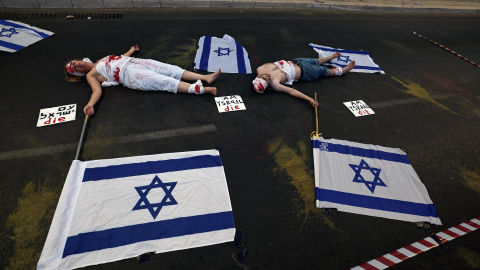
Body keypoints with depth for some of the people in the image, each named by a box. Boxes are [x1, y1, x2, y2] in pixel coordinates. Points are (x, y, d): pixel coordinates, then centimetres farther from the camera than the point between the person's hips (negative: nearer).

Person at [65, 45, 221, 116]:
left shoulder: (101, 61, 31)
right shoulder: (90, 75, 11)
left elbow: (121, 57, 40)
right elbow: (97, 90, -6)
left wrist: (131, 50, 49)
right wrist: (90, 104, -26)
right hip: (129, 74, -7)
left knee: (172, 70, -10)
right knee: (165, 82, -24)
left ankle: (206, 78, -17)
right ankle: (200, 89, -35)